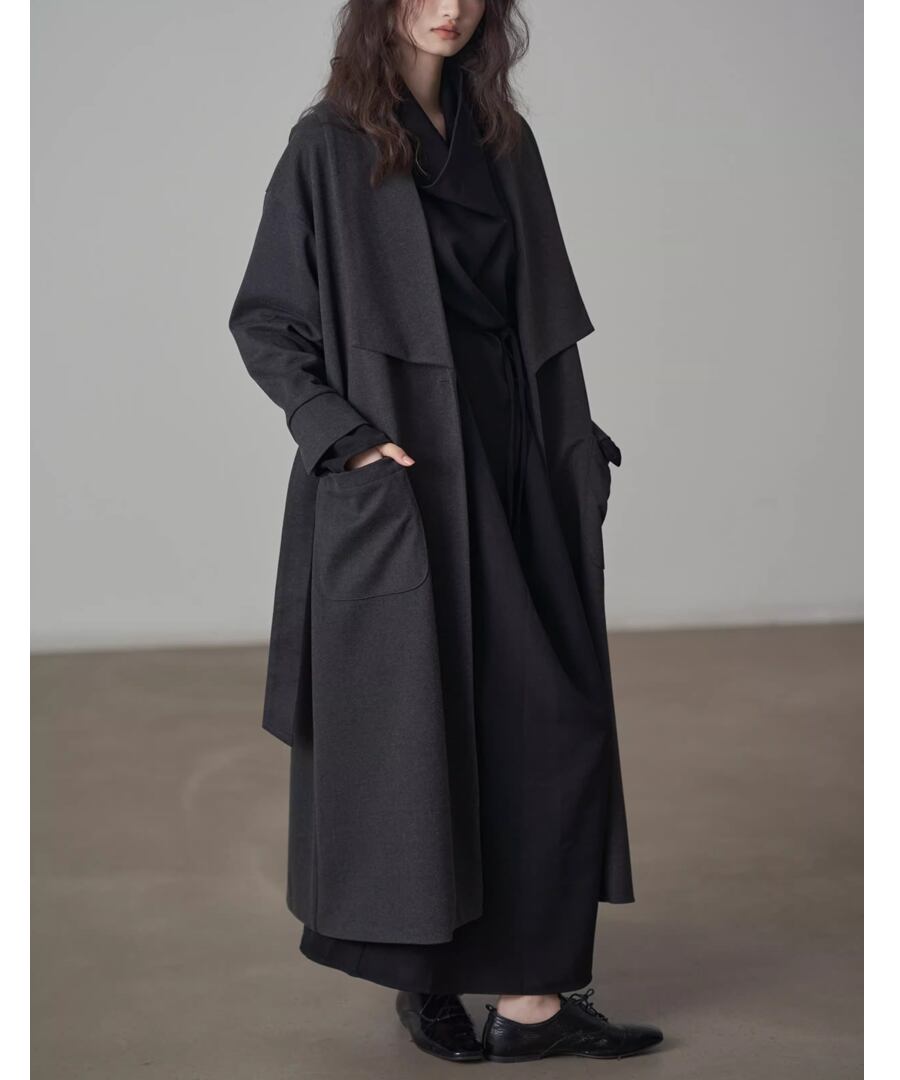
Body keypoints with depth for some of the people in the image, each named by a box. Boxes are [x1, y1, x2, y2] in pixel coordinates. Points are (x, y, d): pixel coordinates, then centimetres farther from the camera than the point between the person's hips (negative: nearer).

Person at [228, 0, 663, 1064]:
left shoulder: (504, 140, 12)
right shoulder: (330, 144, -4)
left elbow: (545, 318, 14)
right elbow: (264, 321, -4)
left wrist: (579, 452, 7)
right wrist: (347, 437, -15)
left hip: (508, 474, 6)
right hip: (398, 479, -5)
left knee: (544, 717, 2)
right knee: (411, 720, 1)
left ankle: (528, 992, 10)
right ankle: (421, 975, 16)